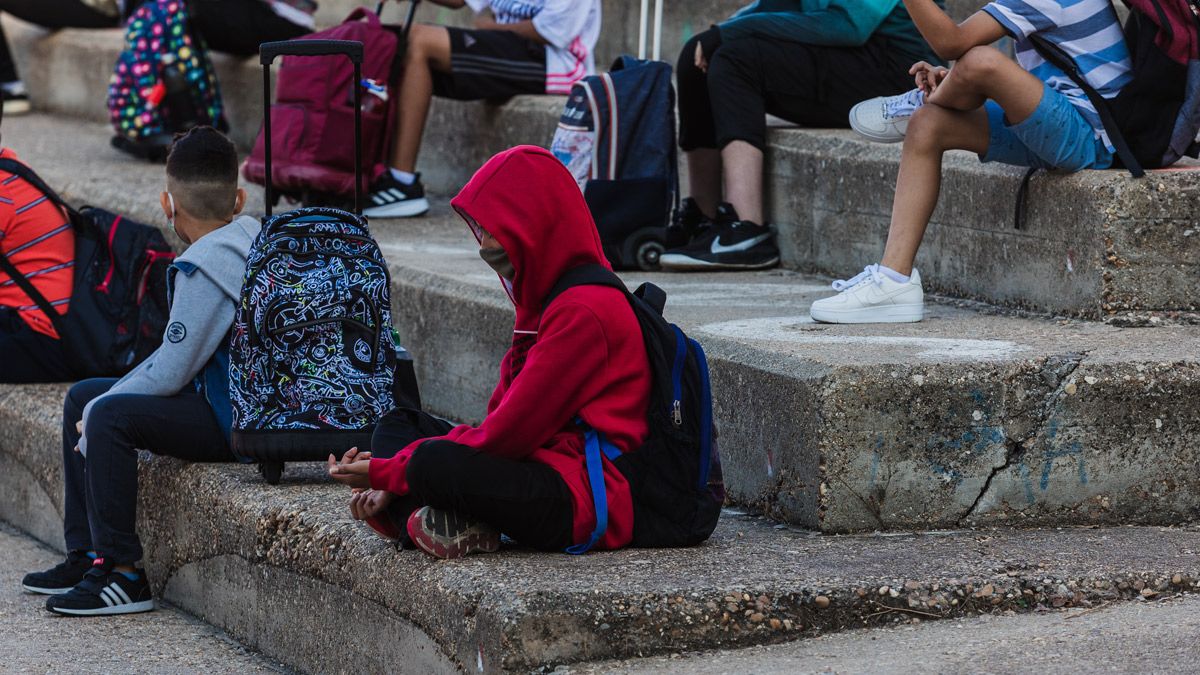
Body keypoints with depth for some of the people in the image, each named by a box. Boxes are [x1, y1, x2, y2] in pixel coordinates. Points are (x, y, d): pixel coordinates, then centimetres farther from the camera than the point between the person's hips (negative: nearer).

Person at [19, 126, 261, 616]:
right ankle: (87, 555, 15)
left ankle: (123, 575, -20)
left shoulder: (204, 265, -21)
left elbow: (170, 373, -20)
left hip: (241, 424, -10)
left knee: (107, 415, -26)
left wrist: (100, 411, -6)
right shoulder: (251, 237, 9)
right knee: (83, 397, 13)